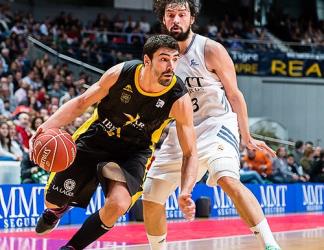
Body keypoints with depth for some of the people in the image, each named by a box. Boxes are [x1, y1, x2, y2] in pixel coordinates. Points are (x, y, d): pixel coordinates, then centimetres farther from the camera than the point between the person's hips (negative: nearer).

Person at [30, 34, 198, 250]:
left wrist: (185, 193, -36)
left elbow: (190, 153, -19)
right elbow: (81, 103, -7)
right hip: (94, 139, 1)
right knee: (54, 200, 6)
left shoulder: (179, 99, -25)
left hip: (134, 151, -1)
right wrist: (46, 127, -22)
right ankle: (57, 209, 49)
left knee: (118, 204, -30)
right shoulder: (120, 73, -23)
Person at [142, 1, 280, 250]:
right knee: (150, 199, 6)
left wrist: (247, 138, -1)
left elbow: (234, 95, -2)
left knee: (228, 179, -32)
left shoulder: (210, 50, -10)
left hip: (215, 125, -6)